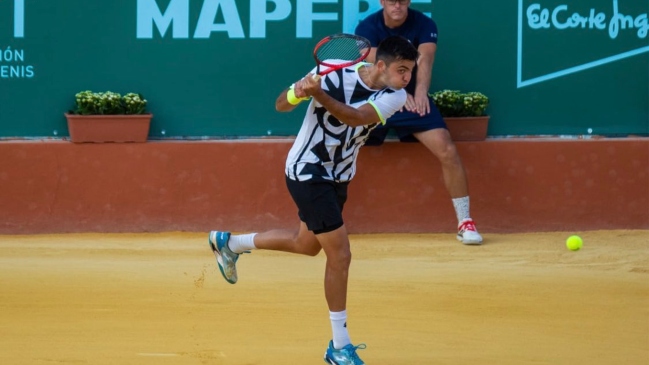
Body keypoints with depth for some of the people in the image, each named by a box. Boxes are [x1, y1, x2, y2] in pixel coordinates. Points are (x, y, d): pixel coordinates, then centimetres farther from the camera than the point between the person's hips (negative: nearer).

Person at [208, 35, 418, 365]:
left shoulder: (395, 95, -14)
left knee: (307, 244, 25)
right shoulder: (335, 74, -23)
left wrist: (318, 93, -46)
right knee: (340, 255, -10)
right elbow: (281, 105, -16)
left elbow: (355, 117, -32)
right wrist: (298, 91, -39)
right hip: (307, 171, -7)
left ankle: (228, 244, 47)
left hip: (338, 176, 7)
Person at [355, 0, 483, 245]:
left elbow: (425, 60, -24)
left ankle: (465, 222, -7)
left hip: (413, 98, 0)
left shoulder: (424, 25, -7)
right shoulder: (367, 27, -9)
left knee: (447, 151, -18)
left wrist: (420, 91, -45)